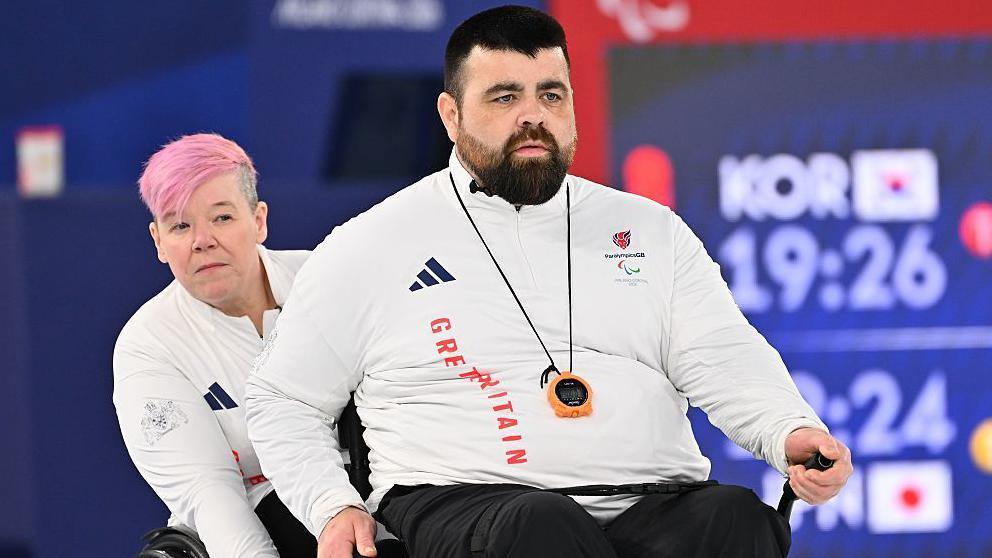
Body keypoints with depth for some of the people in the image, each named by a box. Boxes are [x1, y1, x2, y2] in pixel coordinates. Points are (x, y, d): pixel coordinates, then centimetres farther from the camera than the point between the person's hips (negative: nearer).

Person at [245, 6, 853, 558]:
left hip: (655, 506, 3)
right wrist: (334, 508, 1)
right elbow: (283, 404, 19)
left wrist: (792, 432, -12)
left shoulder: (652, 232, 21)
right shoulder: (368, 249, 14)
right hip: (462, 506, -2)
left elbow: (726, 359, 10)